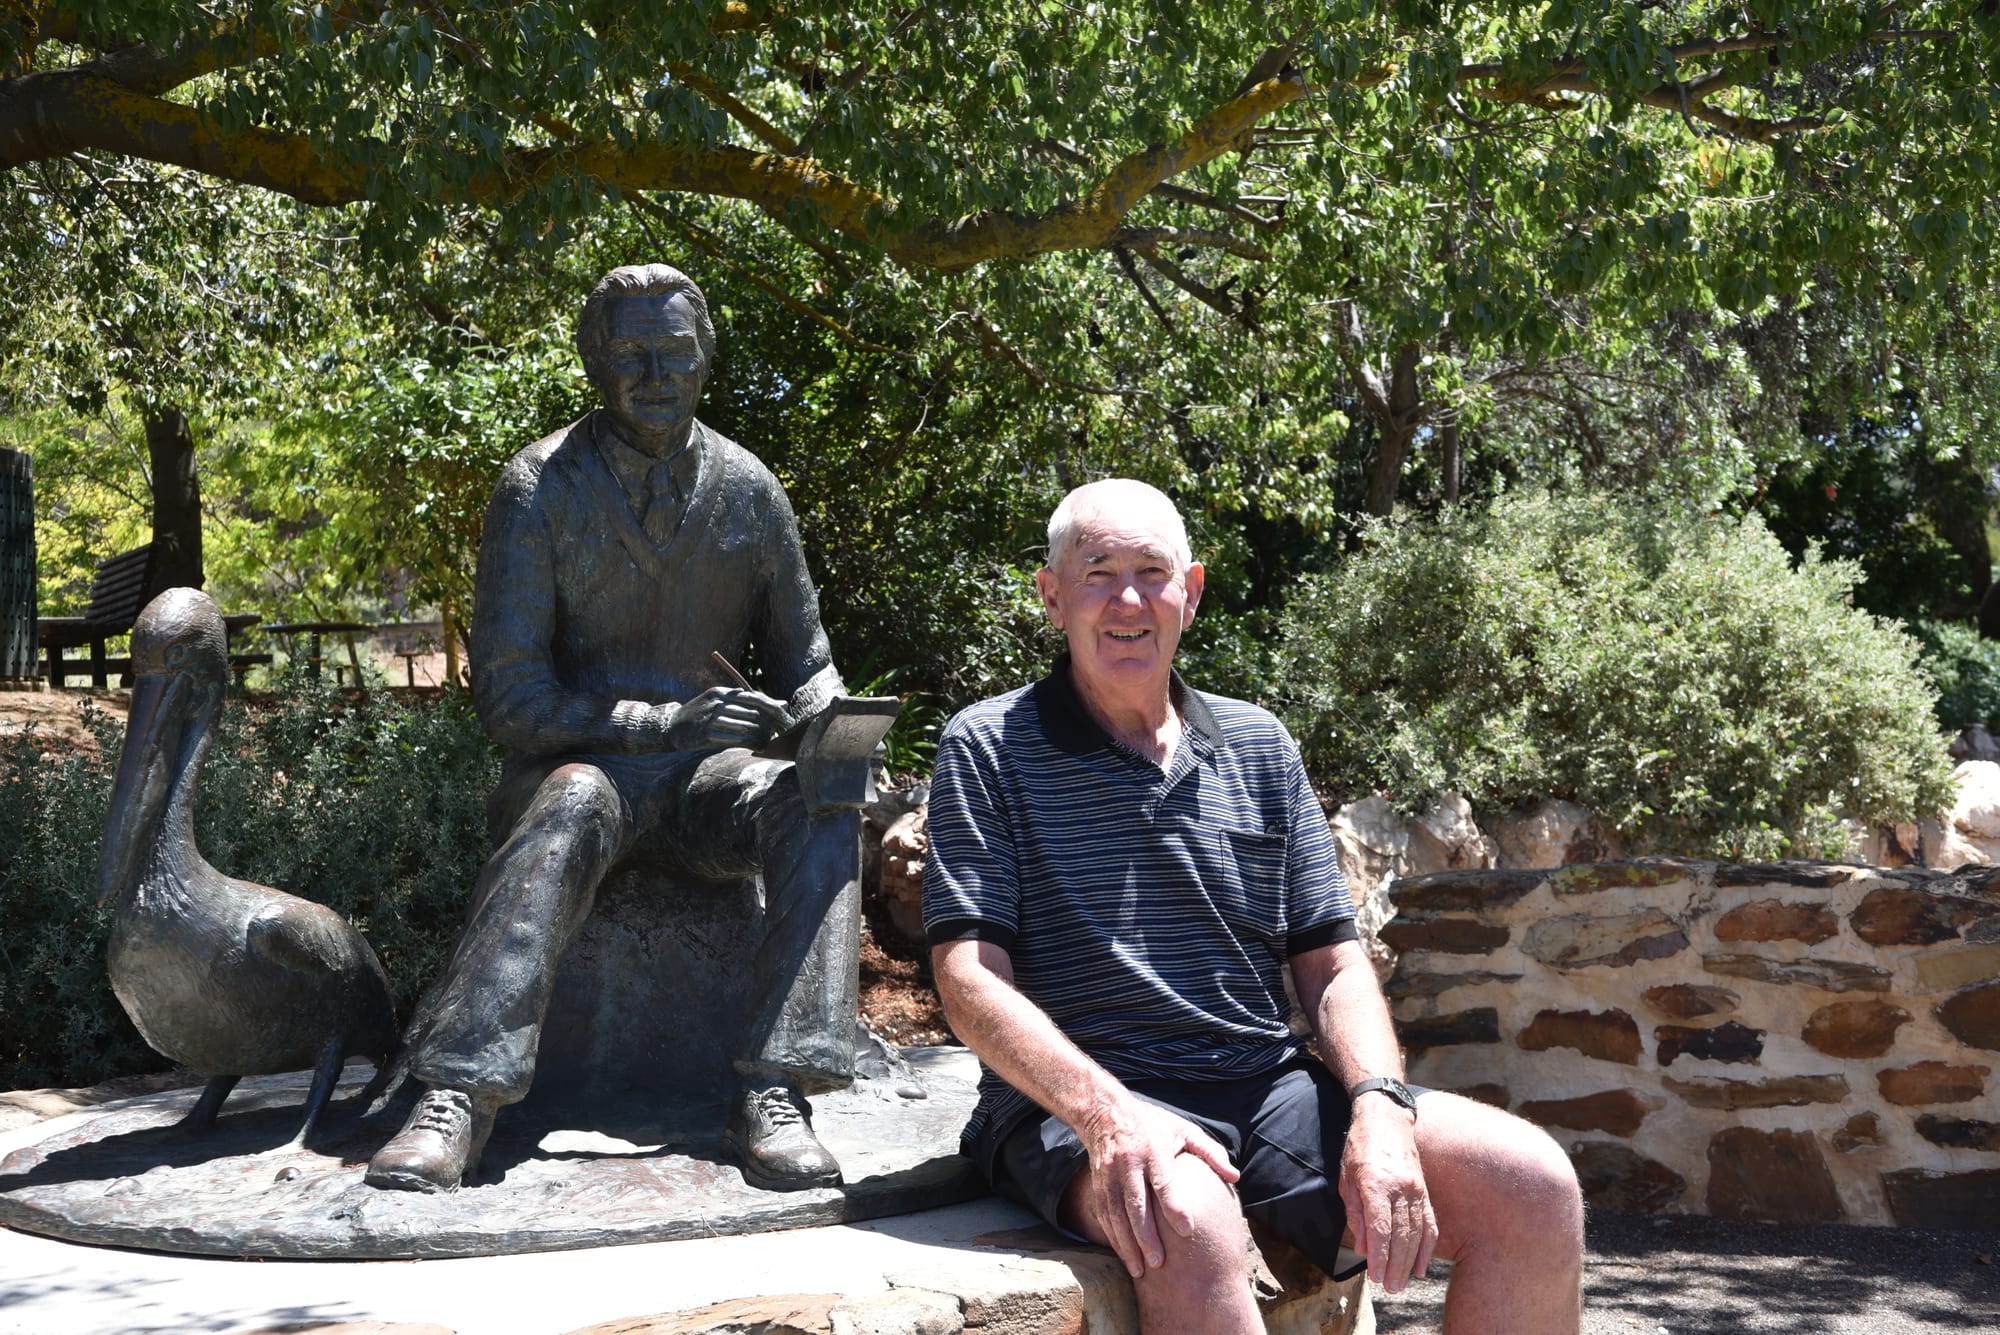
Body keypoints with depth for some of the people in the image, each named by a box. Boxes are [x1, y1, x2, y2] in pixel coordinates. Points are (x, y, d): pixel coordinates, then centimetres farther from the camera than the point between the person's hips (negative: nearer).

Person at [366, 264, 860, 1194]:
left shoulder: (748, 491, 6)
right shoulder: (541, 488, -5)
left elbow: (803, 665, 13)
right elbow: (507, 693, -10)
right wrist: (660, 723, -22)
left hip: (705, 771, 3)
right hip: (576, 760, -2)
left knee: (819, 812, -30)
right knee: (569, 810, -39)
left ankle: (774, 1093, -37)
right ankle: (456, 1098, -46)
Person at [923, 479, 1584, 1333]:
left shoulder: (1259, 745, 16)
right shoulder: (988, 749, 3)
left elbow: (1332, 964, 13)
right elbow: (969, 981, -6)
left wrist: (1379, 1108, -8)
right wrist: (1104, 1114, -23)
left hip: (1271, 1089, 5)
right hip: (1076, 1102, -4)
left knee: (1535, 1187, -16)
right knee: (1188, 1219, -40)